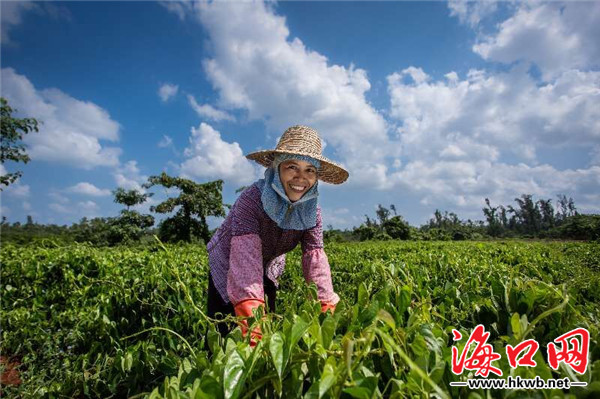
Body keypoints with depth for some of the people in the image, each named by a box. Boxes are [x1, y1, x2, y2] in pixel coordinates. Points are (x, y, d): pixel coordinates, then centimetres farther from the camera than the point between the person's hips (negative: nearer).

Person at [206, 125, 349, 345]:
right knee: (224, 336, 2)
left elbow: (315, 258, -26)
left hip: (266, 273, 4)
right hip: (228, 270, -4)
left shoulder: (311, 211, -19)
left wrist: (330, 310, -40)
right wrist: (252, 323, -59)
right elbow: (246, 255, -48)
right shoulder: (251, 199, -36)